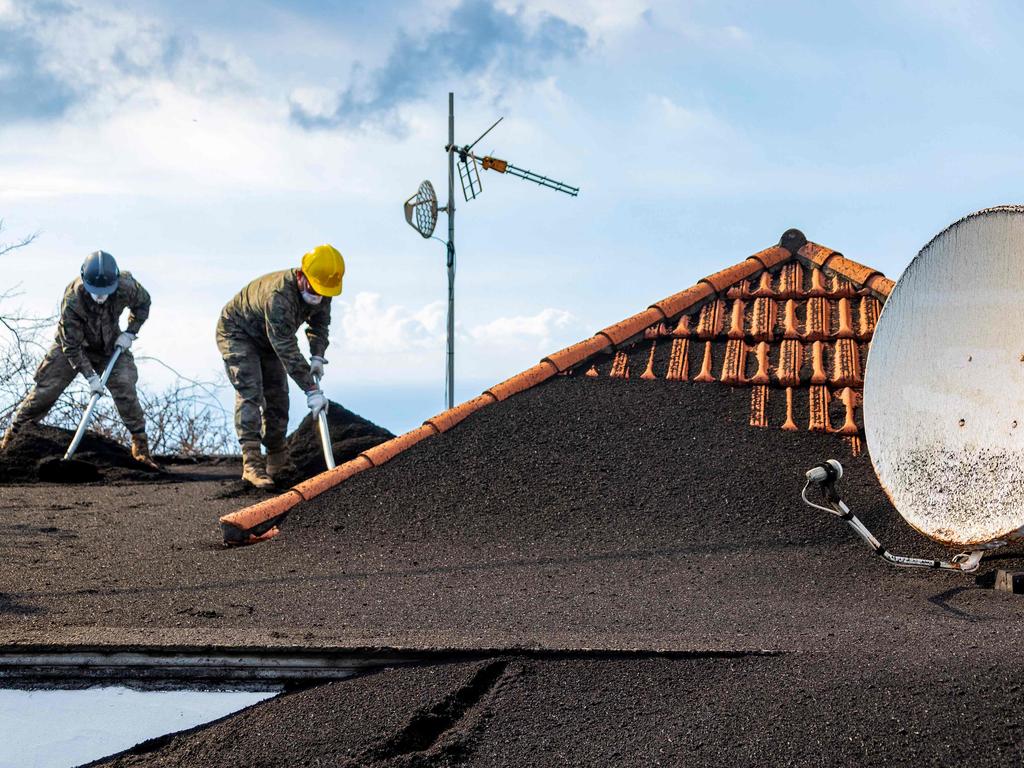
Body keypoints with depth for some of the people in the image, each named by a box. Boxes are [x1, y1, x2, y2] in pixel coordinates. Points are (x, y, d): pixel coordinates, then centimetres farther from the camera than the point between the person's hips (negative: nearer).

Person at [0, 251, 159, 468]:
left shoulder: (126, 286, -28)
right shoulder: (72, 299, -35)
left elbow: (143, 303, -2)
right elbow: (71, 345, -28)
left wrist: (130, 332, -13)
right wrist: (90, 376, -31)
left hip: (110, 346, 2)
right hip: (73, 346, -2)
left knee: (125, 388, -16)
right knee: (45, 390, -7)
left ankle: (141, 446, -6)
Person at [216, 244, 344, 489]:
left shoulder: (321, 291, -16)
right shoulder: (278, 296, -42)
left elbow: (319, 323, 4)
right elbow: (287, 350, -41)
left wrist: (317, 356, -14)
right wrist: (311, 390, -40)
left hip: (267, 338, 8)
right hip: (237, 333, -8)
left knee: (277, 396, 7)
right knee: (250, 393, -21)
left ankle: (278, 463, 18)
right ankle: (252, 463, -27)